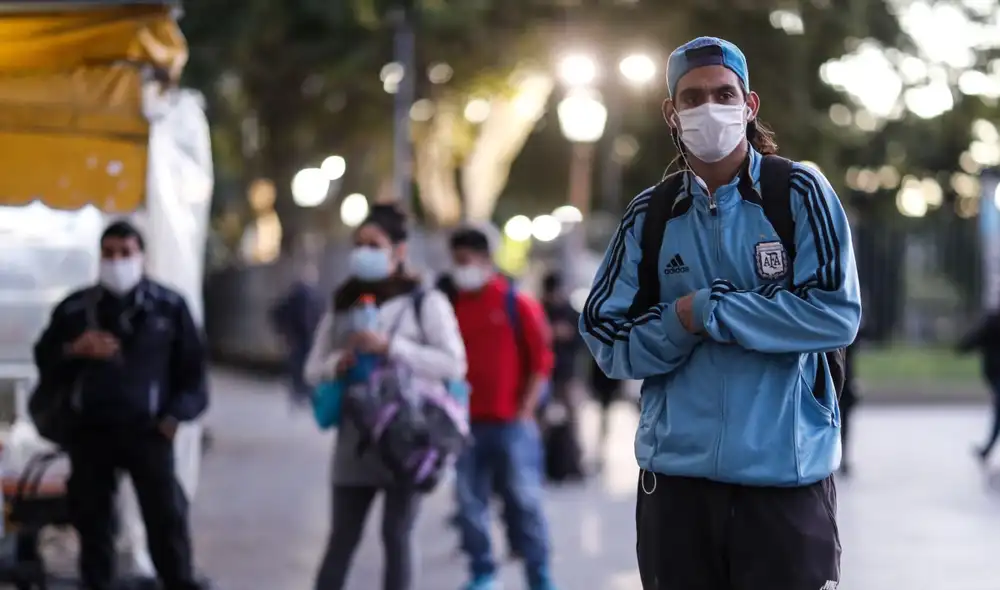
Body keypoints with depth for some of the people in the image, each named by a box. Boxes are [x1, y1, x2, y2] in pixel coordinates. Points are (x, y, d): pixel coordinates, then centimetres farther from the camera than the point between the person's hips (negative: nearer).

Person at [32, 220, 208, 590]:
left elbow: (192, 365, 6)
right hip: (91, 431, 2)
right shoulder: (75, 308, 6)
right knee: (92, 519, 5)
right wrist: (75, 350, -10)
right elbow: (45, 360, 10)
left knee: (166, 517, -6)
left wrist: (176, 414, -4)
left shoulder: (169, 306, 2)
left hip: (147, 431, -2)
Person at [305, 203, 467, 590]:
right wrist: (338, 364, -8)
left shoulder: (425, 303, -1)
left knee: (396, 536, -1)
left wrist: (389, 347, -17)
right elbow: (313, 370, 16)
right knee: (341, 540, 5)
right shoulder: (341, 306, 13)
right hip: (355, 438, 4)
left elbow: (454, 365, -11)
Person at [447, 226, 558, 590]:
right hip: (467, 424, 4)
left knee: (524, 501, -3)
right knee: (470, 502, 4)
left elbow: (541, 362, -2)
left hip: (511, 423, -4)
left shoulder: (517, 305, -2)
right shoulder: (451, 307, 9)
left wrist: (525, 412, -7)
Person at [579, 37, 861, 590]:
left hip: (788, 471, -3)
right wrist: (680, 326, -14)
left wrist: (705, 312, -13)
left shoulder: (799, 192, -2)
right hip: (675, 472, 3)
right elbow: (608, 340, 5)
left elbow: (838, 314, -13)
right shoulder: (649, 214, 7)